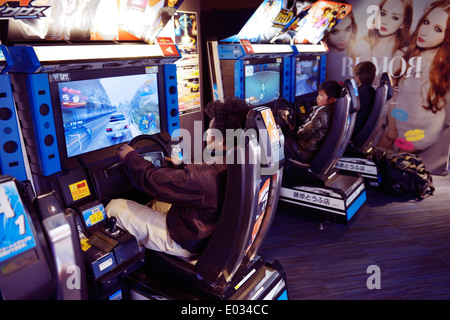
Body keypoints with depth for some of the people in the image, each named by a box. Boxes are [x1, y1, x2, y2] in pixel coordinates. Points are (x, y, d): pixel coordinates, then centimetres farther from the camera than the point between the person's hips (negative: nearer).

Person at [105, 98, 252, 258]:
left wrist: (130, 156, -5)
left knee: (115, 206, -1)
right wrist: (182, 165, 23)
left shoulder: (204, 177, -37)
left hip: (185, 244, -8)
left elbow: (152, 180, -24)